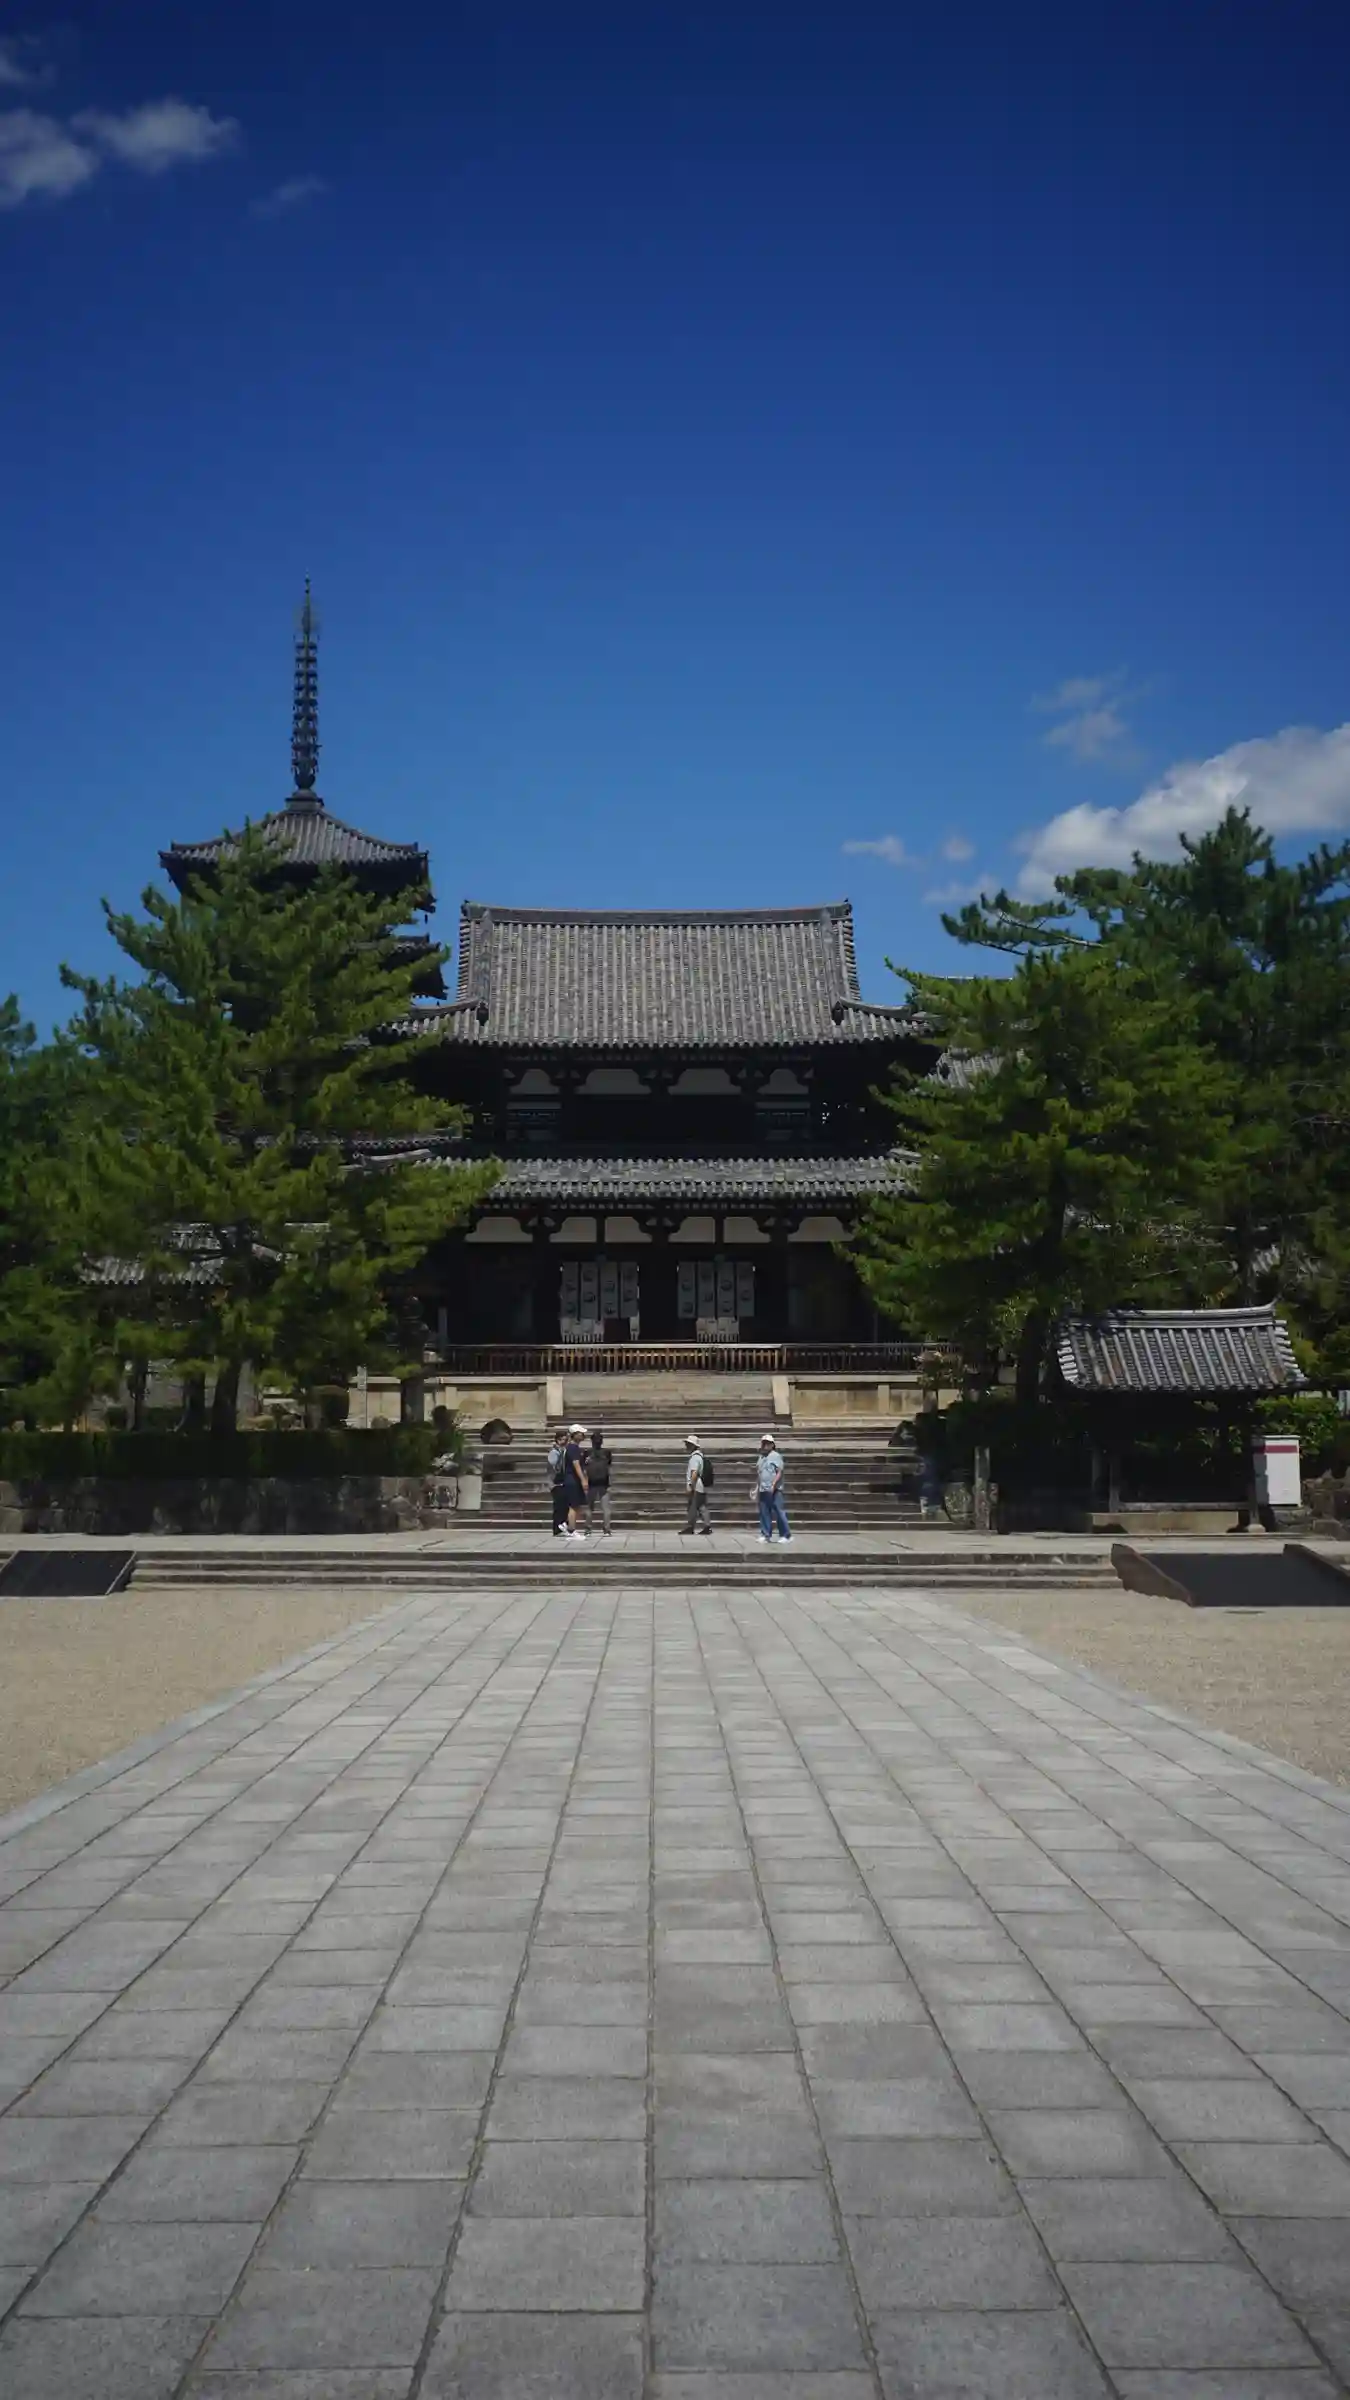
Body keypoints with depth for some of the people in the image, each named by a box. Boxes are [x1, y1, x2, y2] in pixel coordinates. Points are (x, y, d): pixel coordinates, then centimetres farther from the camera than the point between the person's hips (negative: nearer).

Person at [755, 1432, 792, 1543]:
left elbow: (780, 1472, -12)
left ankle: (786, 1536, -2)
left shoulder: (776, 1456, -6)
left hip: (774, 1490, -7)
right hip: (763, 1490, 7)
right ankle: (766, 1535, 15)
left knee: (779, 1513, -6)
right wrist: (757, 1488, 18)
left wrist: (773, 1485, -20)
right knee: (764, 1513, 8)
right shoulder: (761, 1457, 16)